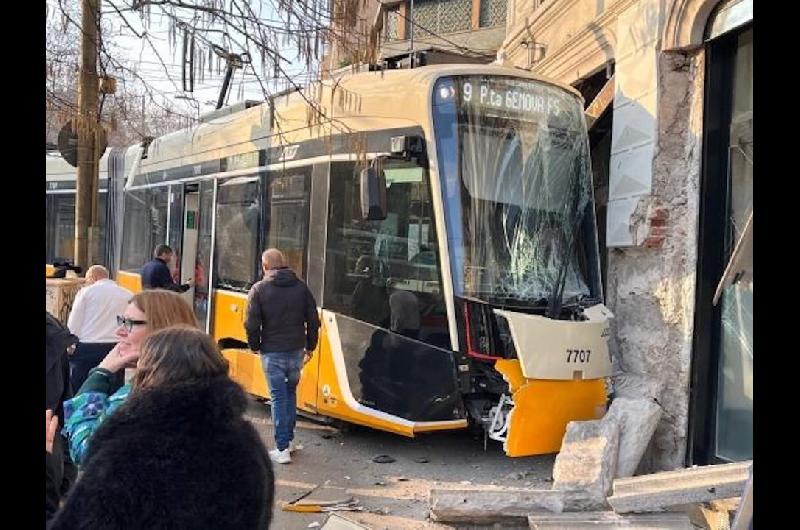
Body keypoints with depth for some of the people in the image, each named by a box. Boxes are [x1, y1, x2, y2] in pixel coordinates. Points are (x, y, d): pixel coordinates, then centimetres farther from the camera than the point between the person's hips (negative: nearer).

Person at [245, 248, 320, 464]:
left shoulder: (259, 289, -8)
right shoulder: (301, 287, 4)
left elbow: (252, 324, -11)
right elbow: (313, 320, 5)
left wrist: (254, 346, 6)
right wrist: (310, 347, 16)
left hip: (272, 352, -3)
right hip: (296, 350, 4)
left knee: (278, 397, 1)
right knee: (290, 393, 20)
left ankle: (282, 449, 1)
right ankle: (289, 439, 28)